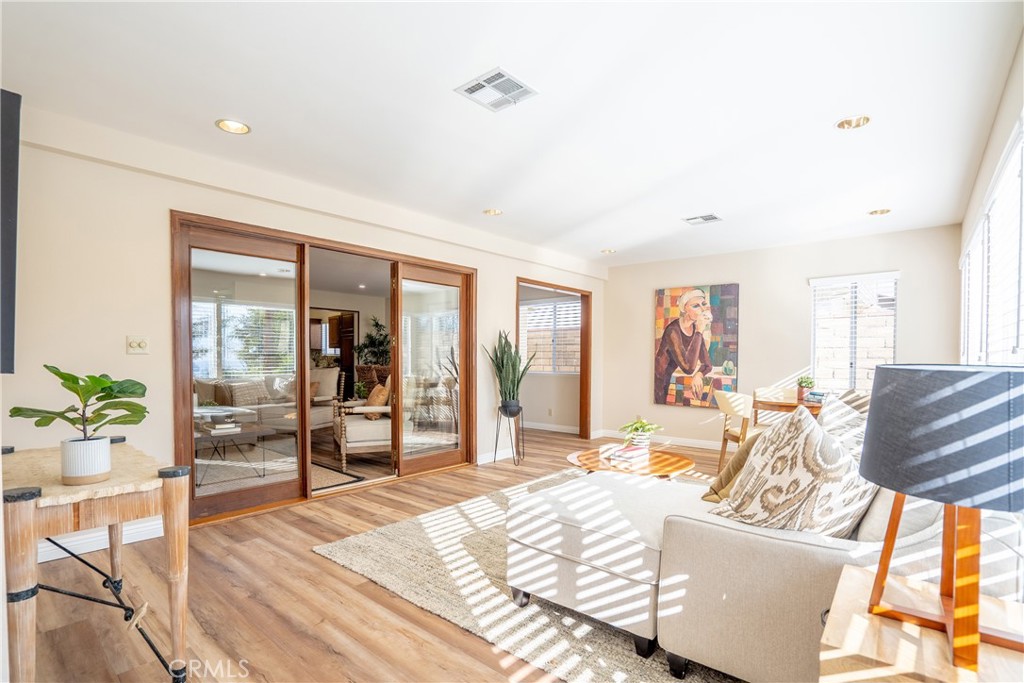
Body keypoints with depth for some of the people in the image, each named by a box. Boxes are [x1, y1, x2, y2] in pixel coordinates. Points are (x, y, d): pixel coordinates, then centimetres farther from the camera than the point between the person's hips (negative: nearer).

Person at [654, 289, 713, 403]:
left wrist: (699, 374, -24)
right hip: (659, 382, -7)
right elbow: (689, 368, -36)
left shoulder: (695, 328, -3)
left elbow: (707, 364, 0)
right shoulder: (673, 330, -26)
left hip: (672, 379, 7)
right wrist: (699, 332, -31)